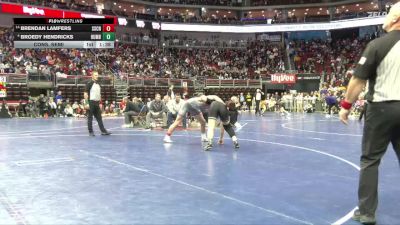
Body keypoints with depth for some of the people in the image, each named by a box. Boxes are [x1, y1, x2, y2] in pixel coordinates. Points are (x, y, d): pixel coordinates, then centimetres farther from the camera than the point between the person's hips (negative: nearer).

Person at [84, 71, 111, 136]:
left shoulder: (98, 84, 14)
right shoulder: (89, 84, -7)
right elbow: (85, 94, -11)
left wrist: (100, 103, 16)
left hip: (97, 103, 7)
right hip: (91, 102, -7)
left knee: (99, 117, 8)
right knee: (90, 118, 1)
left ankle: (103, 131, 9)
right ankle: (90, 132, 7)